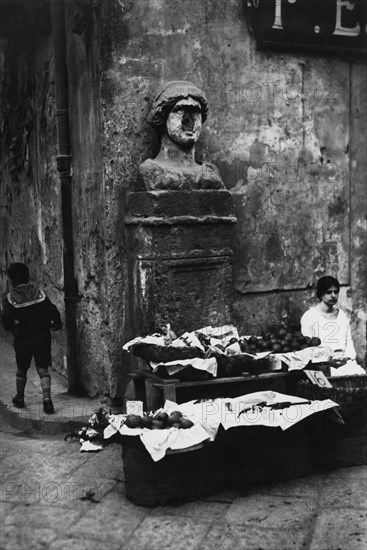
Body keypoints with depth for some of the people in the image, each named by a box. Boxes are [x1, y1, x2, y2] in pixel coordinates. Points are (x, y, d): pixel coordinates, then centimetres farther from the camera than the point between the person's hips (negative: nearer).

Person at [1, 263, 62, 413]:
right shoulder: (38, 291, -3)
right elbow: (52, 310, -3)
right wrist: (57, 324, 13)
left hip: (23, 338, -1)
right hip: (42, 335, 1)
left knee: (21, 370, 18)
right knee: (43, 369, 4)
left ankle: (20, 398, 33)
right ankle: (47, 398, -11)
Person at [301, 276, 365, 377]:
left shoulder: (342, 315, 21)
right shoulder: (309, 316, 3)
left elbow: (349, 342, 20)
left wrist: (347, 356, -4)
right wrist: (328, 360, -16)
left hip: (345, 361, 5)